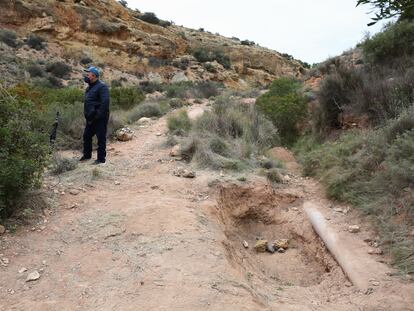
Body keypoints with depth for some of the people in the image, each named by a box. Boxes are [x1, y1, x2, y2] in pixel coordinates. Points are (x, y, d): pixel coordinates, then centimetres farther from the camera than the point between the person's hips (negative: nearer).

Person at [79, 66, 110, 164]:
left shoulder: (101, 87, -14)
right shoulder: (90, 87, 16)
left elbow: (105, 103, -23)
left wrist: (98, 116, -23)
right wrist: (87, 114, 15)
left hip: (100, 119, -10)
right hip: (90, 118, 10)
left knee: (101, 138, -1)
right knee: (86, 136, 16)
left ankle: (101, 159, 7)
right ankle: (87, 155, 32)